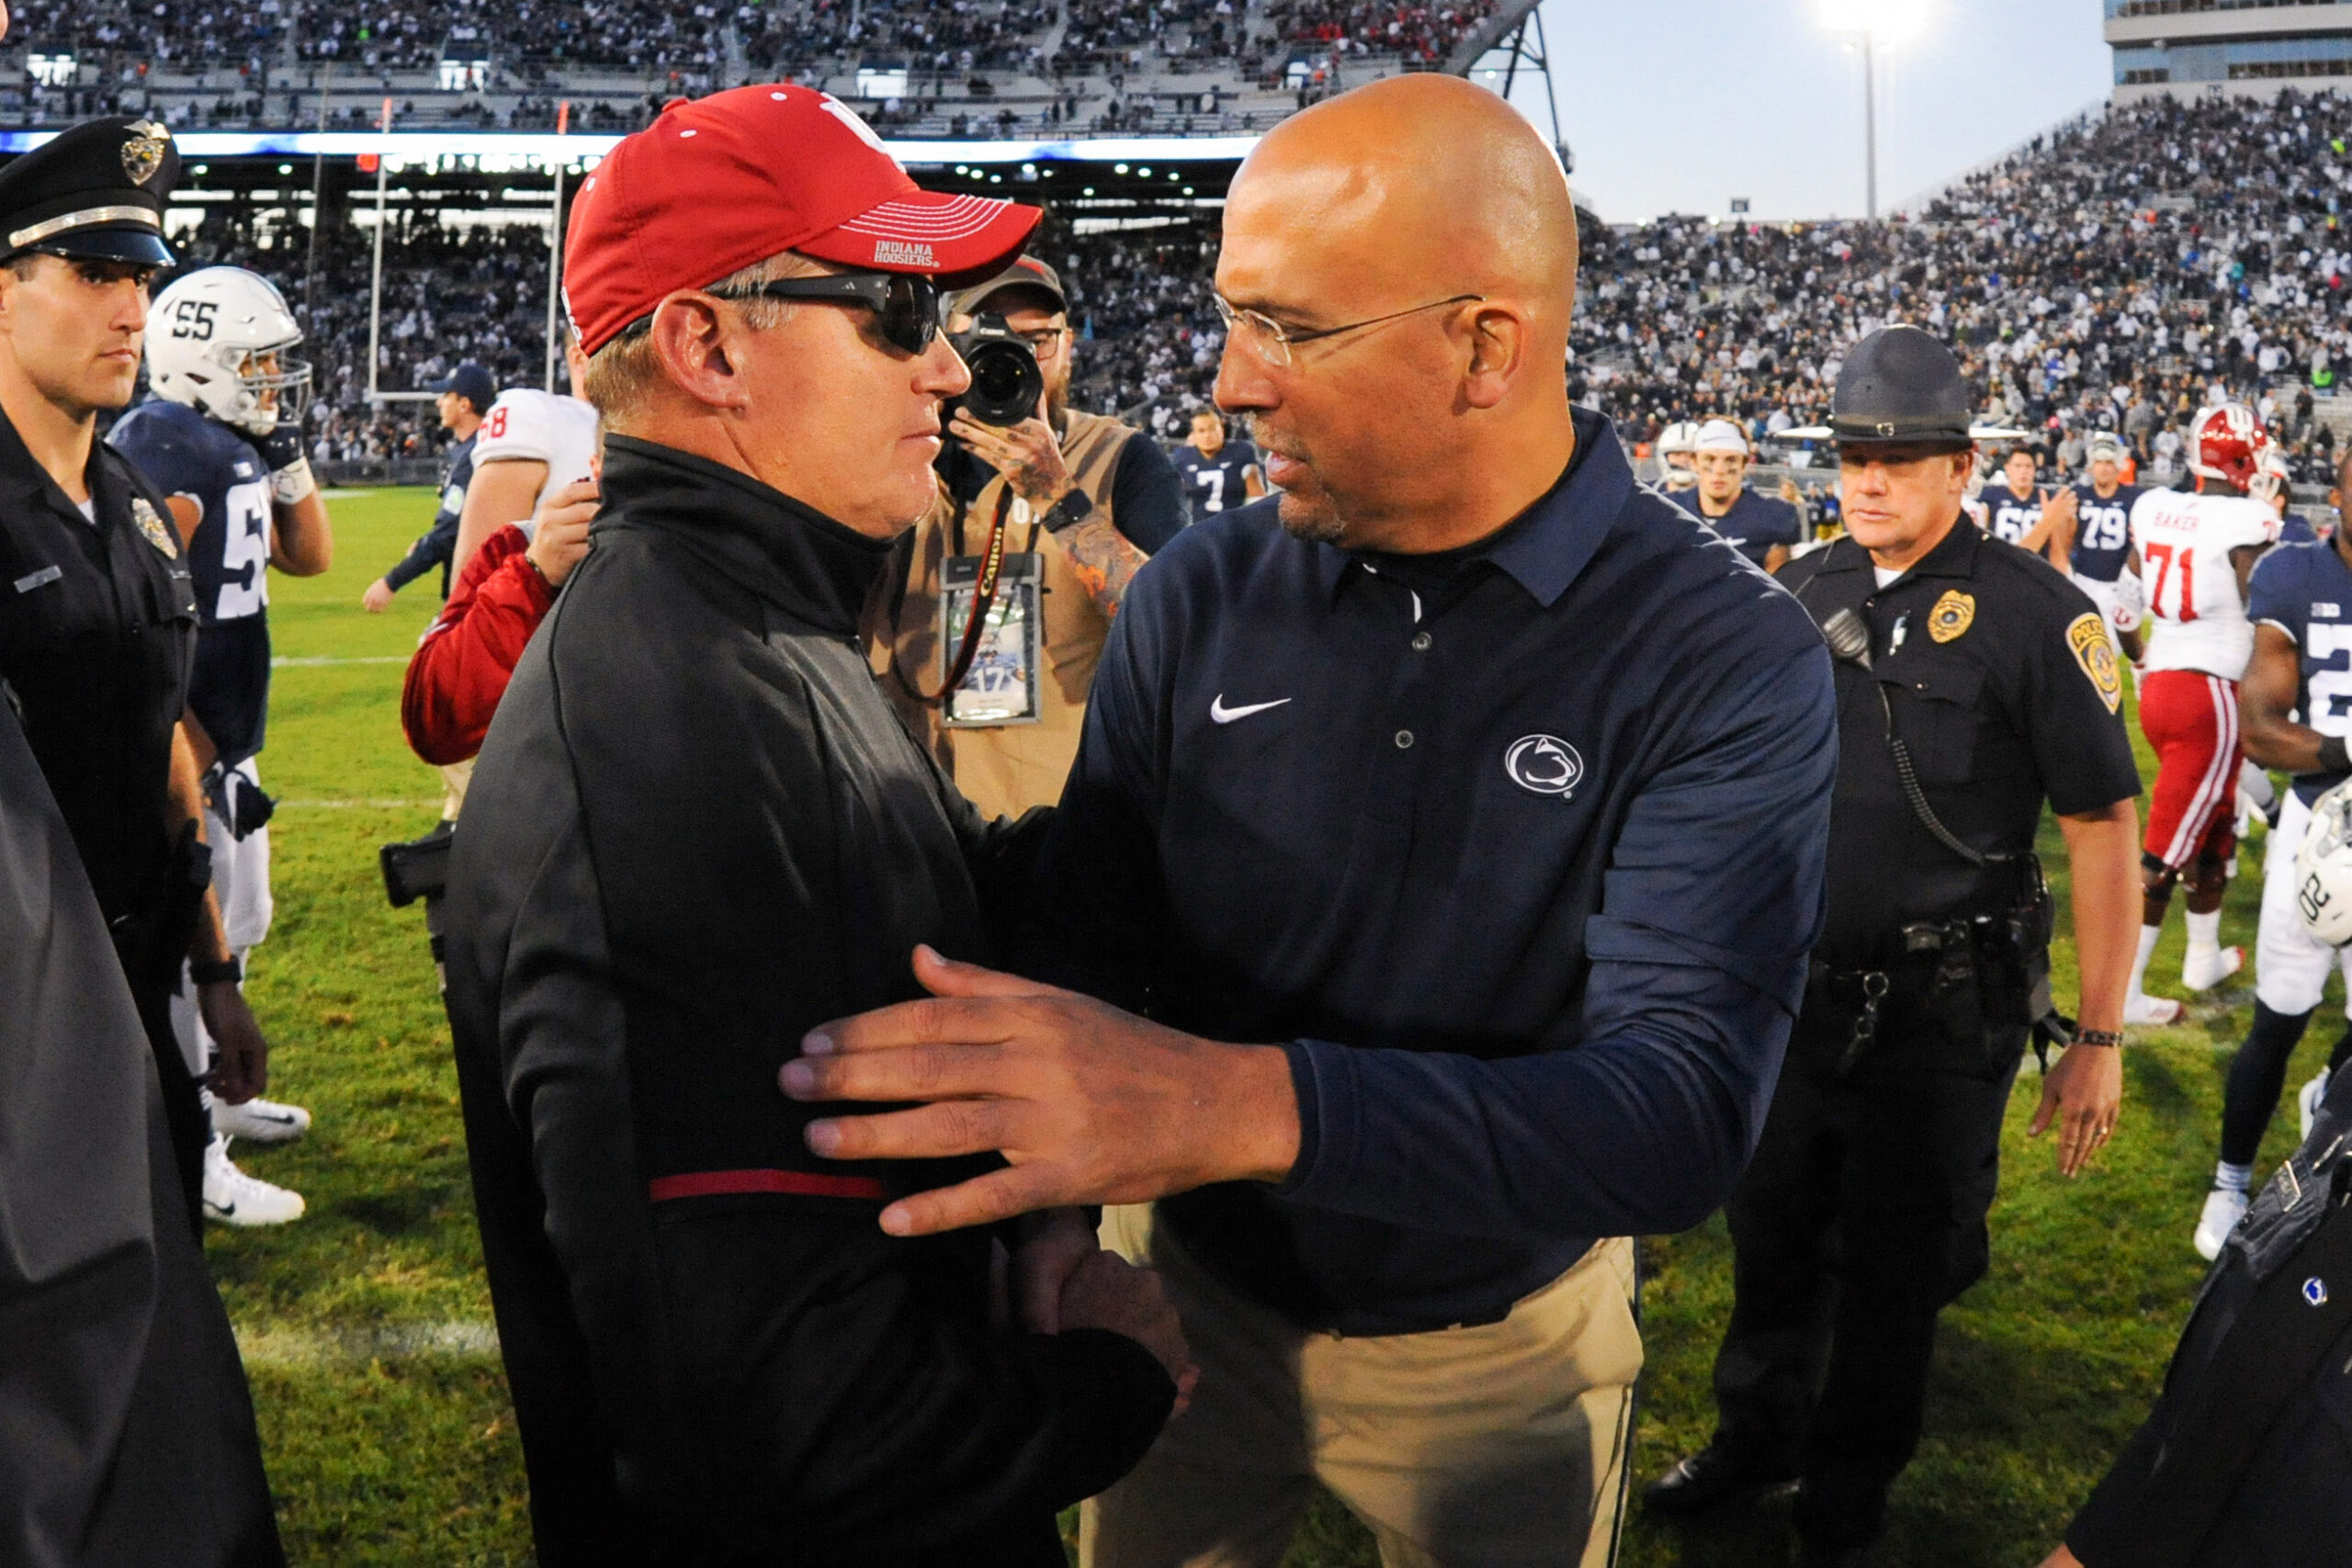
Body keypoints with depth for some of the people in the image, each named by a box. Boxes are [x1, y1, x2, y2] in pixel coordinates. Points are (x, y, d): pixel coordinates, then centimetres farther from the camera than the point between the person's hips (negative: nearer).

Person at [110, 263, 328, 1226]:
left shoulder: (235, 446, 11)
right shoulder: (161, 454, -19)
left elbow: (308, 559, 20)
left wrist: (287, 452, 7)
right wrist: (202, 766, -21)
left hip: (228, 740, 10)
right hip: (185, 748, -10)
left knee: (237, 925, 21)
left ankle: (207, 1090, 39)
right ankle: (189, 1158, 7)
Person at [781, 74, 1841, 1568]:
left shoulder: (1728, 658, -21)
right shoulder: (1199, 599, -10)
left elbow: (1687, 1109, -32)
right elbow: (1091, 955, -6)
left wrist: (1244, 1102, -46)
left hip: (1504, 1354, -2)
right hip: (1185, 1289, 3)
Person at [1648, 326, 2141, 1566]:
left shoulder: (2034, 614, -14)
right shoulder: (1801, 595, 3)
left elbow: (2102, 829, -12)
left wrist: (2099, 1041, -12)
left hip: (1942, 1013, -4)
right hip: (1798, 988, 5)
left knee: (1891, 1271, 11)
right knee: (1772, 1234, 18)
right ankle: (1753, 1439, 41)